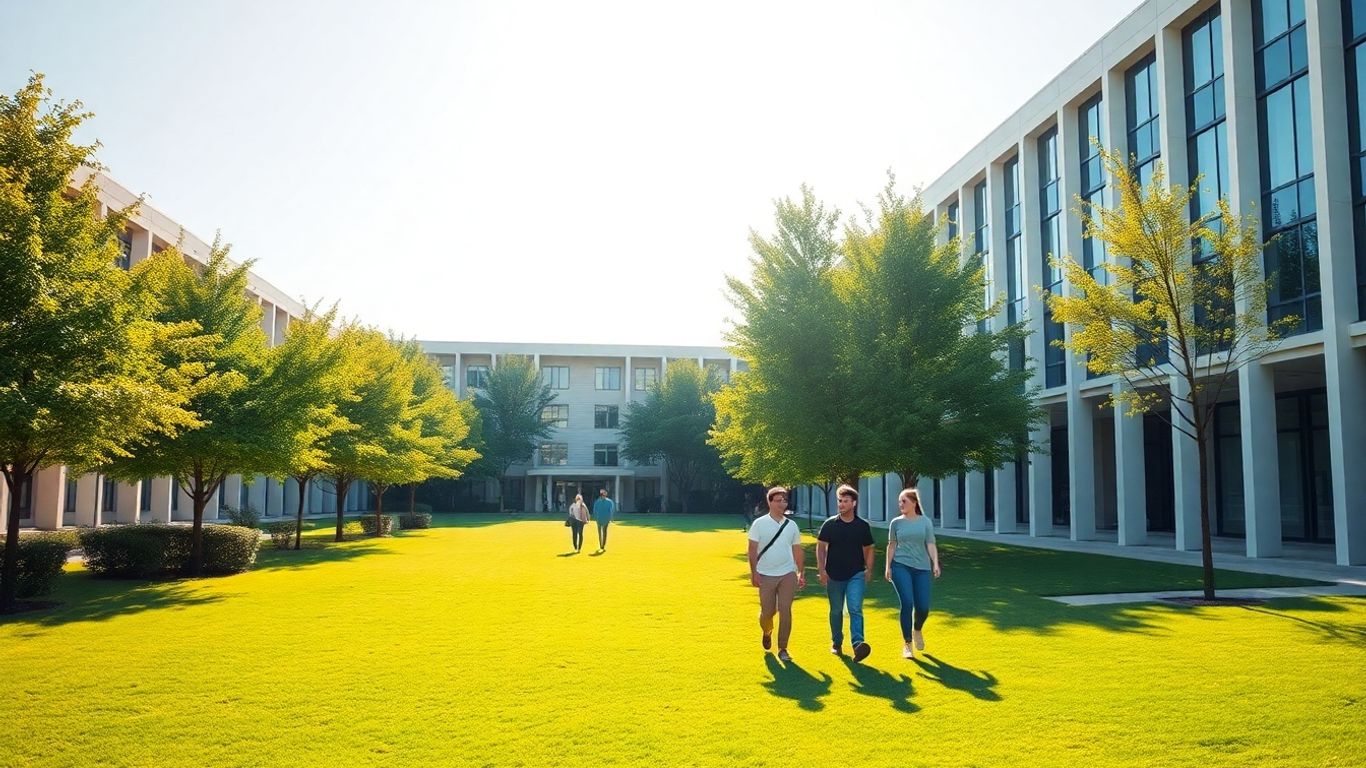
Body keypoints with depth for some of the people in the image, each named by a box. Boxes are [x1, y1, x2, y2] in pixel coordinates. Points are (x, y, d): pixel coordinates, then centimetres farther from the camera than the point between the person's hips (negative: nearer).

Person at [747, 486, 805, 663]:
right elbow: (752, 550, -4)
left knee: (785, 610, -4)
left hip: (788, 574, 2)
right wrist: (753, 573, -11)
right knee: (767, 611, 4)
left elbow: (797, 551, 13)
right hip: (766, 575, -2)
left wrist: (801, 573, 9)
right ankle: (767, 632, 38)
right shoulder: (759, 524, -3)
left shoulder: (792, 526, 7)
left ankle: (783, 649, 4)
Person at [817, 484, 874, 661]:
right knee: (836, 611, 13)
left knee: (855, 609, -16)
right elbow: (821, 547, 2)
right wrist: (821, 569, -7)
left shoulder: (863, 525, 1)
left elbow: (868, 549, 11)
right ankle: (836, 643, 29)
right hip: (834, 575, 1)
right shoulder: (830, 524, -1)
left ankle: (857, 644, -25)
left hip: (856, 575, -1)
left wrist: (869, 570, 4)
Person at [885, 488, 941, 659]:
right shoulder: (896, 523, 6)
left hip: (922, 567, 1)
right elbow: (891, 546, 9)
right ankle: (908, 644, 3)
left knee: (923, 607, -2)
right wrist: (888, 567, 3)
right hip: (901, 566, -1)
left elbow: (930, 544, 3)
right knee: (907, 604, -10)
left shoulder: (925, 522, 6)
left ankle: (917, 630, 33)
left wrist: (935, 563, -9)